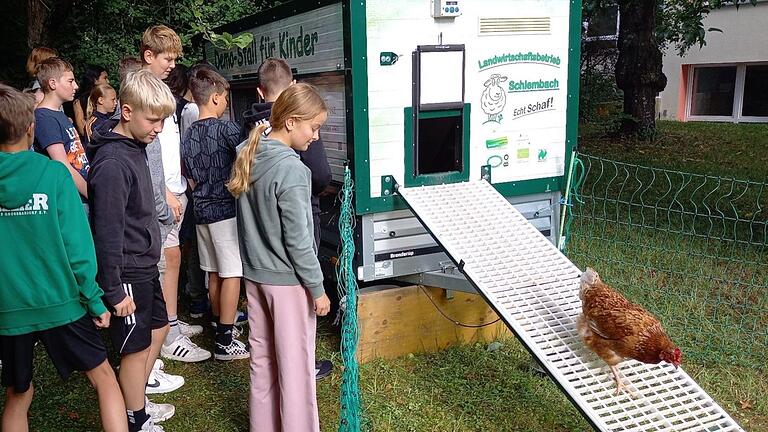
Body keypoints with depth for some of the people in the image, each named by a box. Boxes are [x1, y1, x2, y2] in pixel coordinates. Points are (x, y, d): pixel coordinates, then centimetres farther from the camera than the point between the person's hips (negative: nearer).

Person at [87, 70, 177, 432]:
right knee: (136, 348, 4)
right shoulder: (112, 163, -24)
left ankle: (138, 402, 38)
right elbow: (107, 232, -24)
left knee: (158, 329, 21)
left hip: (145, 265, 10)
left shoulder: (136, 147, 6)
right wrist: (114, 290, -21)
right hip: (127, 273, -10)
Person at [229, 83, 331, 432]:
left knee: (262, 357, 18)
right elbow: (297, 239, -19)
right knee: (295, 364, 5)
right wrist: (317, 288, -11)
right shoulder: (291, 170, -21)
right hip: (286, 278, -8)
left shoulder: (249, 155, 2)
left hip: (253, 271, 8)